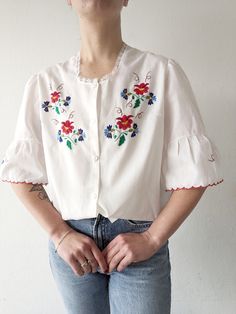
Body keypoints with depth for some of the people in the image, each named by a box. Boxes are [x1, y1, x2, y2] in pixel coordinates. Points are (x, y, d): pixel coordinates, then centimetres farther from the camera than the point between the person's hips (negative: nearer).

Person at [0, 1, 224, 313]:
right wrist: (60, 234, -7)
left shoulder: (163, 72, -6)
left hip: (138, 243, -2)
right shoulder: (43, 84, 0)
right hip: (70, 243, 2)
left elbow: (194, 169, -6)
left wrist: (152, 239, -11)